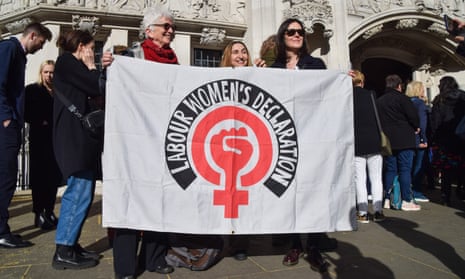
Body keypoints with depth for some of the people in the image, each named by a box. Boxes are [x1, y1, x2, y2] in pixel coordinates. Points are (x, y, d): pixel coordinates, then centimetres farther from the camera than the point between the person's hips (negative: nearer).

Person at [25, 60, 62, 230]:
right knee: (40, 176, -1)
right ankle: (39, 215, 5)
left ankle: (49, 212, 16)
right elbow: (25, 112, -3)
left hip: (56, 138, 3)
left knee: (54, 176, 5)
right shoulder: (32, 90, 4)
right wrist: (40, 122, -12)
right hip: (39, 138, -3)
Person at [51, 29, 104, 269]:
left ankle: (70, 245, 18)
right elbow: (97, 88, -10)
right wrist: (91, 67, 3)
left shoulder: (72, 66, 25)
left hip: (80, 138, 11)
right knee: (79, 193, -10)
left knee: (80, 192, 11)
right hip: (74, 139, -11)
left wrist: (90, 69, 15)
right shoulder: (67, 61, -4)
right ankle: (63, 253, -2)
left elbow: (89, 92, 21)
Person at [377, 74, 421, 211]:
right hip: (404, 140, -5)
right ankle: (406, 201, 1)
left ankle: (387, 199, 13)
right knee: (405, 169, -1)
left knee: (390, 169, 10)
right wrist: (416, 127, 9)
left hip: (387, 140, 5)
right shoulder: (402, 98, -6)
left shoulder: (379, 101, 11)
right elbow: (413, 115, -9)